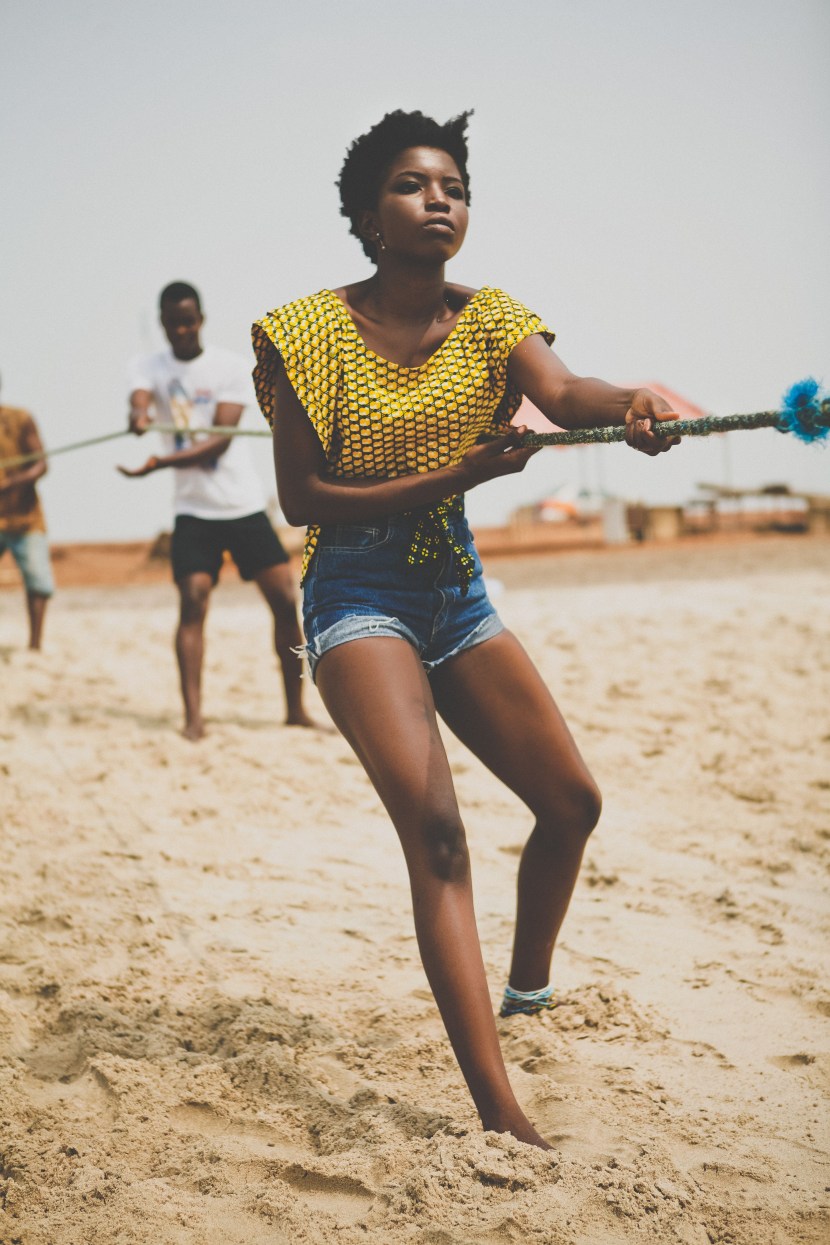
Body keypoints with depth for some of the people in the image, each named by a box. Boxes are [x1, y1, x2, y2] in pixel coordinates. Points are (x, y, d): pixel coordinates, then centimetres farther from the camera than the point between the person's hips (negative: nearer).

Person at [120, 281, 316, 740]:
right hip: (194, 510, 0)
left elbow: (220, 440, -14)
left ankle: (296, 710, 8)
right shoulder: (146, 367, 2)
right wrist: (139, 416, -46)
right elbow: (138, 401, -21)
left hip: (244, 504, 0)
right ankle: (192, 715, -14)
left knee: (285, 599, -4)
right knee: (192, 602, -16)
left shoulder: (229, 366, -4)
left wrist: (161, 462, -26)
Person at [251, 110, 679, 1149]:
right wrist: (454, 477, -25)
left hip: (458, 591, 6)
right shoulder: (315, 331, -11)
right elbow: (302, 498, -14)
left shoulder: (489, 320, 0)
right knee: (434, 826, -24)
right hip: (358, 598, -6)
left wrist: (629, 402, -45)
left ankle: (528, 989, 39)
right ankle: (500, 1114, -29)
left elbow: (562, 392, -21)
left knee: (571, 802, 10)